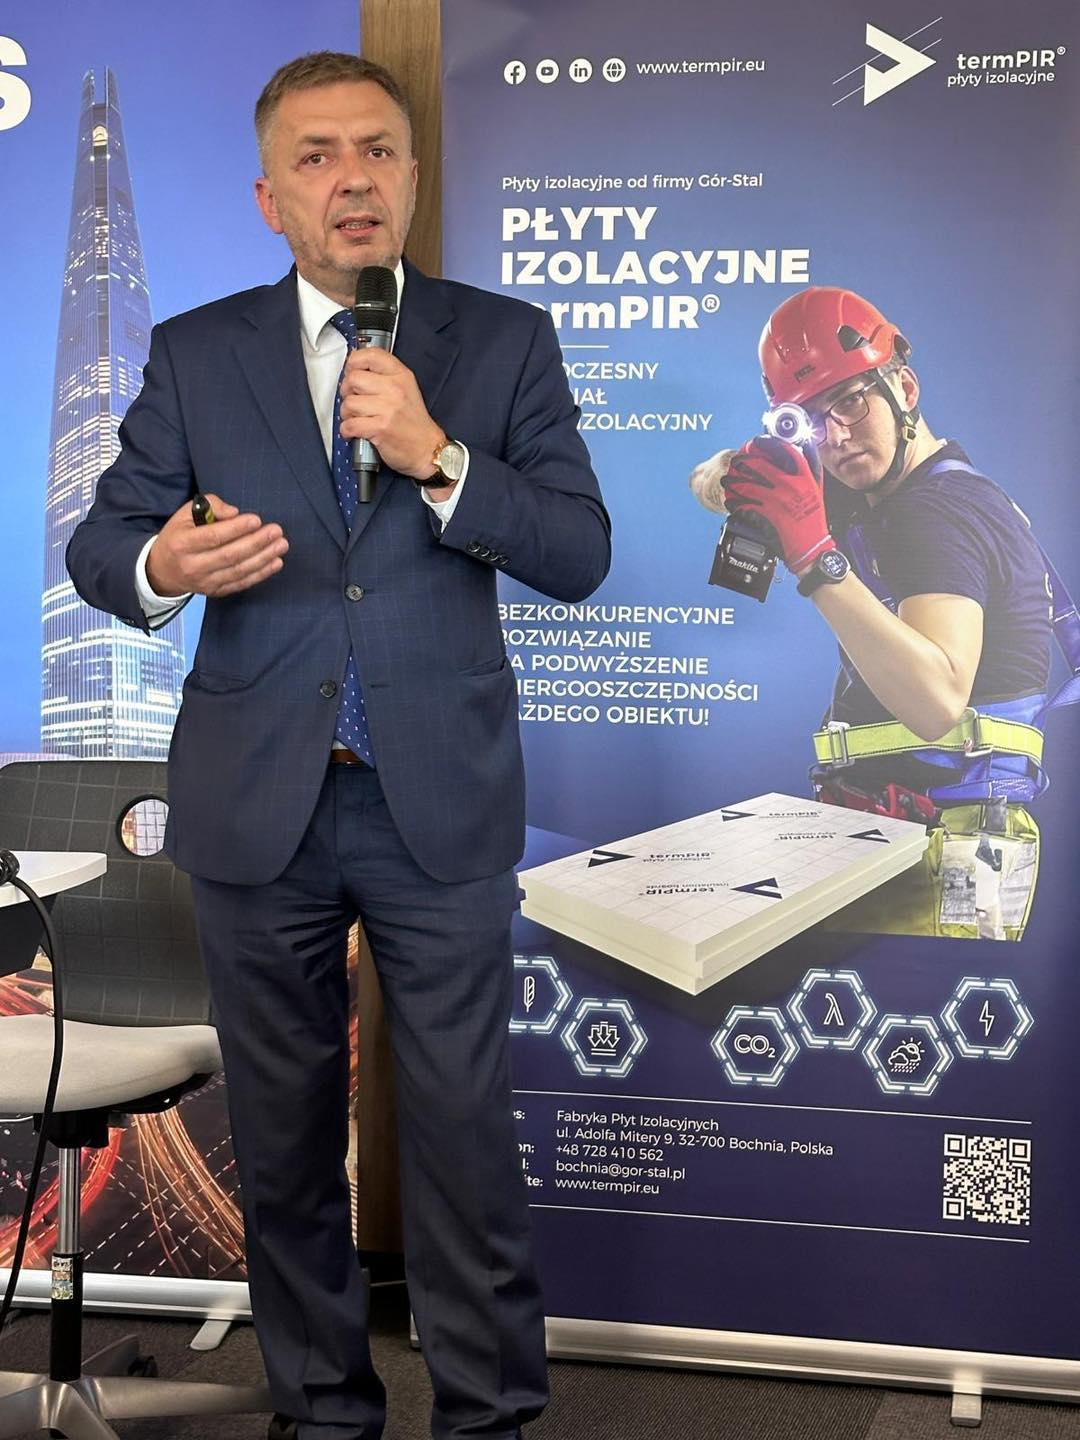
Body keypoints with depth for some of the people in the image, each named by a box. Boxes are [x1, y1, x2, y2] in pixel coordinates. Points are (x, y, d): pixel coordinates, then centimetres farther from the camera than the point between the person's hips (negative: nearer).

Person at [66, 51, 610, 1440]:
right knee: (283, 1132, 13)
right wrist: (160, 567, -18)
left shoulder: (505, 342, 2)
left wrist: (438, 455, -18)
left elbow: (580, 554, -3)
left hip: (441, 803, -1)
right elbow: (97, 539, 6)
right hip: (256, 804, 2)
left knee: (464, 1128, 4)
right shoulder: (195, 353, 5)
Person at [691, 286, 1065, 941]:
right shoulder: (866, 497, 15)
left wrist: (815, 556, -33)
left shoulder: (945, 511, -13)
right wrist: (737, 473, -4)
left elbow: (937, 703, -30)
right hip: (866, 832, 8)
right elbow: (710, 484, 22)